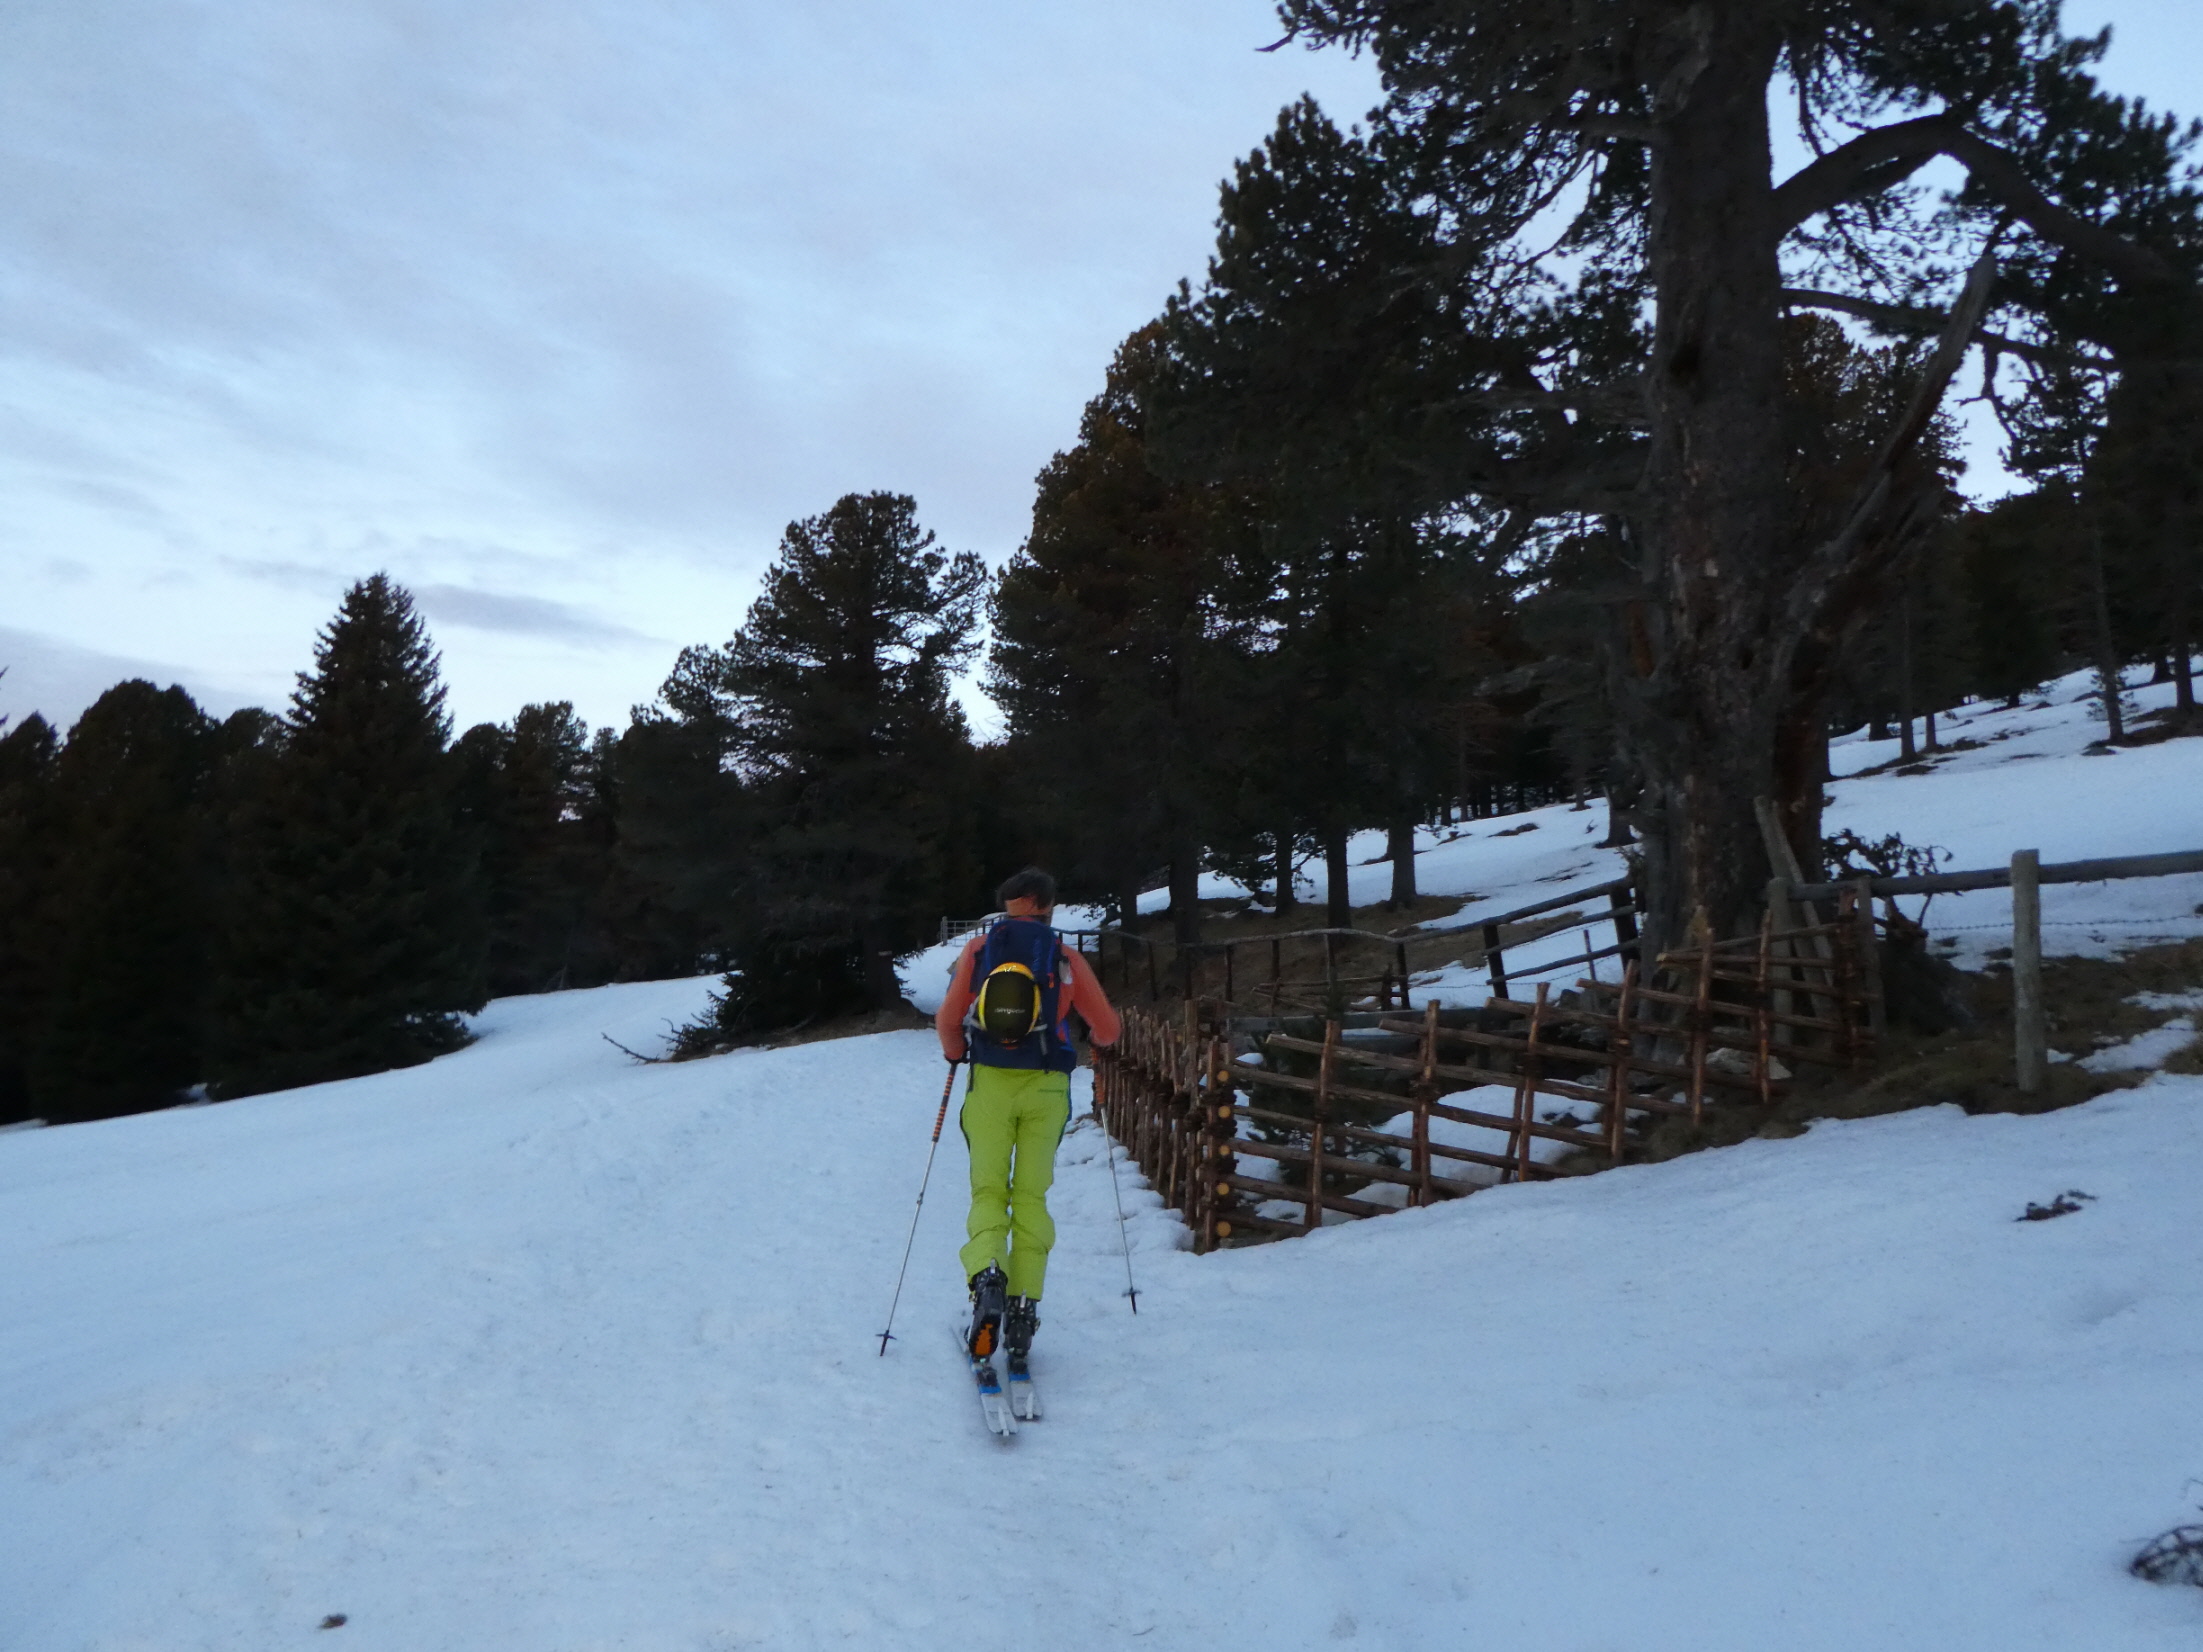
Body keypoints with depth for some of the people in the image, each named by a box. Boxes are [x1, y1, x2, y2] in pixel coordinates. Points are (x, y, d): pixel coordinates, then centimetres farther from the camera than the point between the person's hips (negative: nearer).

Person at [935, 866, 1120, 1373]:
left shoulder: (979, 948, 1)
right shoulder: (1067, 959, 2)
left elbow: (947, 1020, 0)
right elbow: (1108, 1029, 5)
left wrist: (955, 1052, 22)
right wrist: (1093, 1035, 29)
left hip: (990, 1083, 0)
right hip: (1046, 1088, 0)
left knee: (988, 1190, 5)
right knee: (1031, 1195, 9)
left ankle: (986, 1277, -20)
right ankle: (1024, 1305, 4)